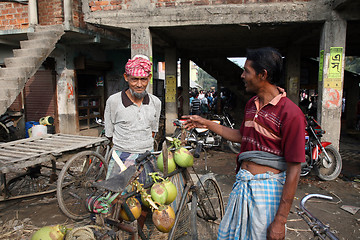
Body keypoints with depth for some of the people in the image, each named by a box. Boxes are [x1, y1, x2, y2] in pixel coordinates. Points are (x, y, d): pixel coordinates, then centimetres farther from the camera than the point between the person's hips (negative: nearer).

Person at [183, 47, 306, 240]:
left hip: (267, 188, -7)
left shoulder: (290, 113, -19)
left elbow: (294, 169, -18)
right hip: (242, 182, 8)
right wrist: (207, 124, 17)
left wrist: (280, 221, -17)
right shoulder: (251, 104, 7)